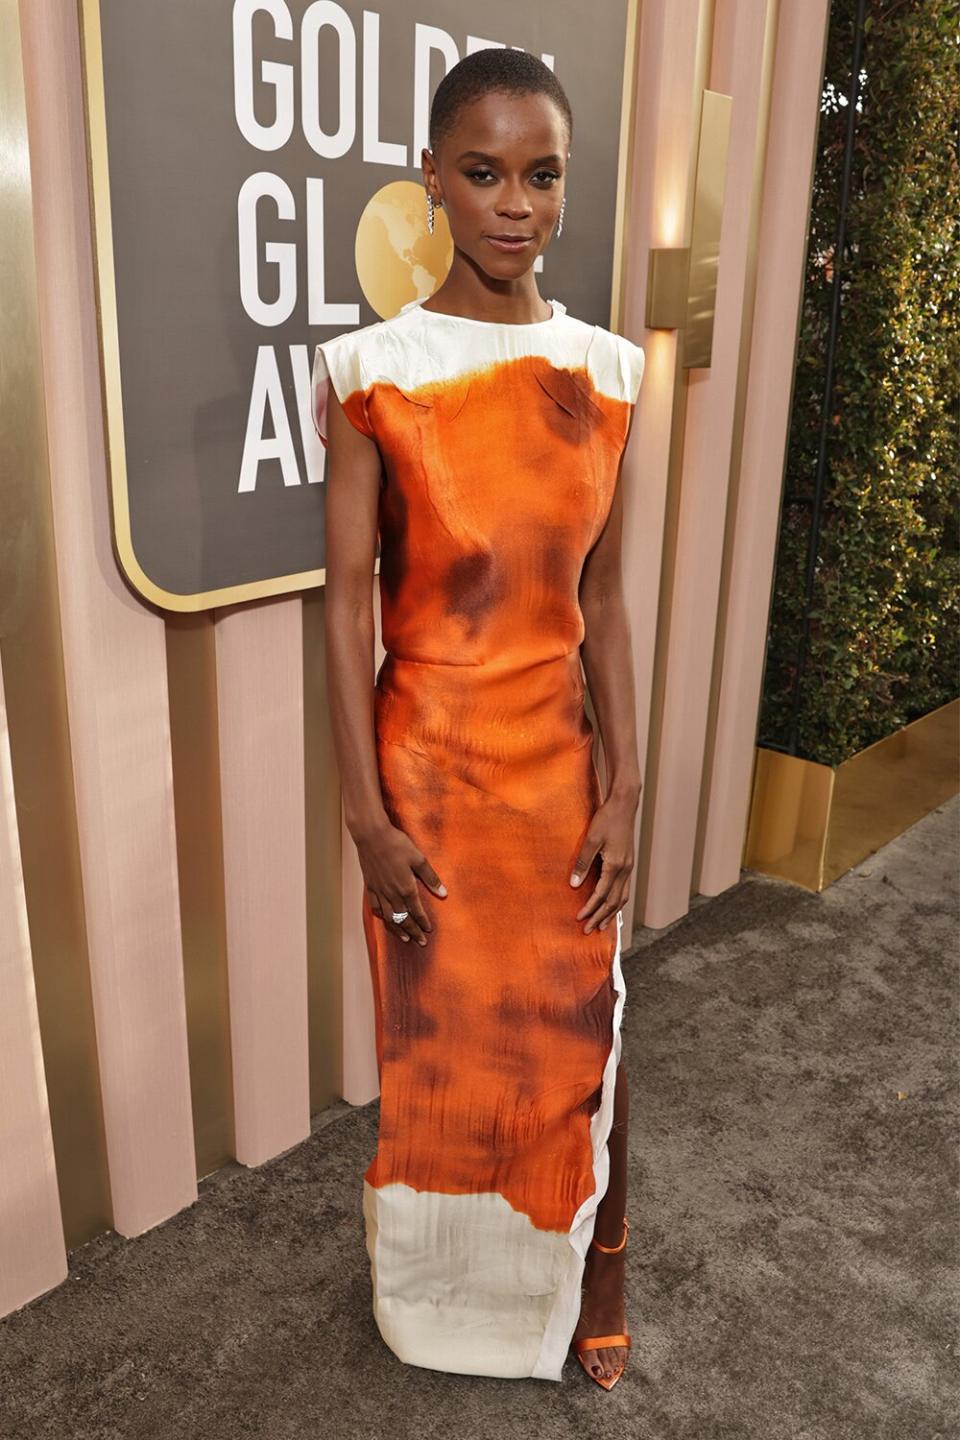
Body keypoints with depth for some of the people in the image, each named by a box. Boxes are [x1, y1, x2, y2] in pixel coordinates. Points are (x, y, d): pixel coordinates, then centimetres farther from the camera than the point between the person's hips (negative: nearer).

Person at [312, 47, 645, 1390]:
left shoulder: (602, 368, 1)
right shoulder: (376, 370, -9)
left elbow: (603, 593, 3)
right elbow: (348, 601, -8)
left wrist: (624, 788, 0)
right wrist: (368, 815, -10)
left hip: (560, 764, 3)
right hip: (428, 766, -2)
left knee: (575, 1040, 16)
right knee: (435, 1040, 15)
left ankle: (581, 1296, 43)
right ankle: (445, 1295, 43)